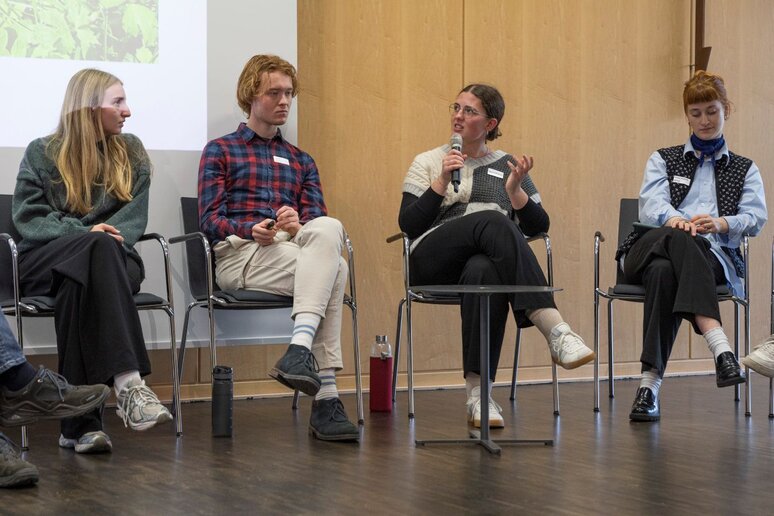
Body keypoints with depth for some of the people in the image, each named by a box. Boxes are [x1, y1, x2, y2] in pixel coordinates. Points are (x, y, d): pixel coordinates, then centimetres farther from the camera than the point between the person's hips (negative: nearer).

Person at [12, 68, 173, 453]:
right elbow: (28, 219, 0)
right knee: (98, 245, -37)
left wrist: (110, 237, -16)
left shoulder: (131, 154, 18)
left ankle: (80, 422, -47)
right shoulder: (41, 154, 11)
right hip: (43, 263, -2)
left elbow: (134, 218, 6)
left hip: (109, 260, 2)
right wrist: (84, 233, -17)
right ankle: (128, 382, -53)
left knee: (79, 283, -37)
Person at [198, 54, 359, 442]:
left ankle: (300, 349, -44)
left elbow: (319, 219, 14)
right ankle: (325, 399, -38)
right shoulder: (220, 151, 16)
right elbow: (210, 218, 3)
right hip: (238, 253, -4)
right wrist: (251, 230, -19)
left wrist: (298, 225, -13)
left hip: (294, 248, 4)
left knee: (328, 229, -34)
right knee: (334, 268, -31)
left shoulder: (301, 160, 29)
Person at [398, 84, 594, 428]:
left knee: (483, 271, -40)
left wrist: (515, 189, -3)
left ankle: (478, 393, -45)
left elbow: (538, 226, 13)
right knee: (492, 221, -34)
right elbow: (408, 225, 5)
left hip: (489, 261, 1)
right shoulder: (428, 163, 20)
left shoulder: (507, 166, 23)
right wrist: (443, 181, -4)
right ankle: (555, 330, -49)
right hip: (433, 264, -1)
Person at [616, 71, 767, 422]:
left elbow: (755, 218, 6)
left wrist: (720, 223, -18)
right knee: (679, 240, -40)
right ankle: (720, 347, -54)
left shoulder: (744, 170, 25)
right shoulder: (663, 159, 25)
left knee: (666, 272, -38)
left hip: (714, 255, 0)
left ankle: (650, 382, -50)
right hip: (650, 248, 0)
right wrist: (673, 219, -23)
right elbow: (650, 203, 3)